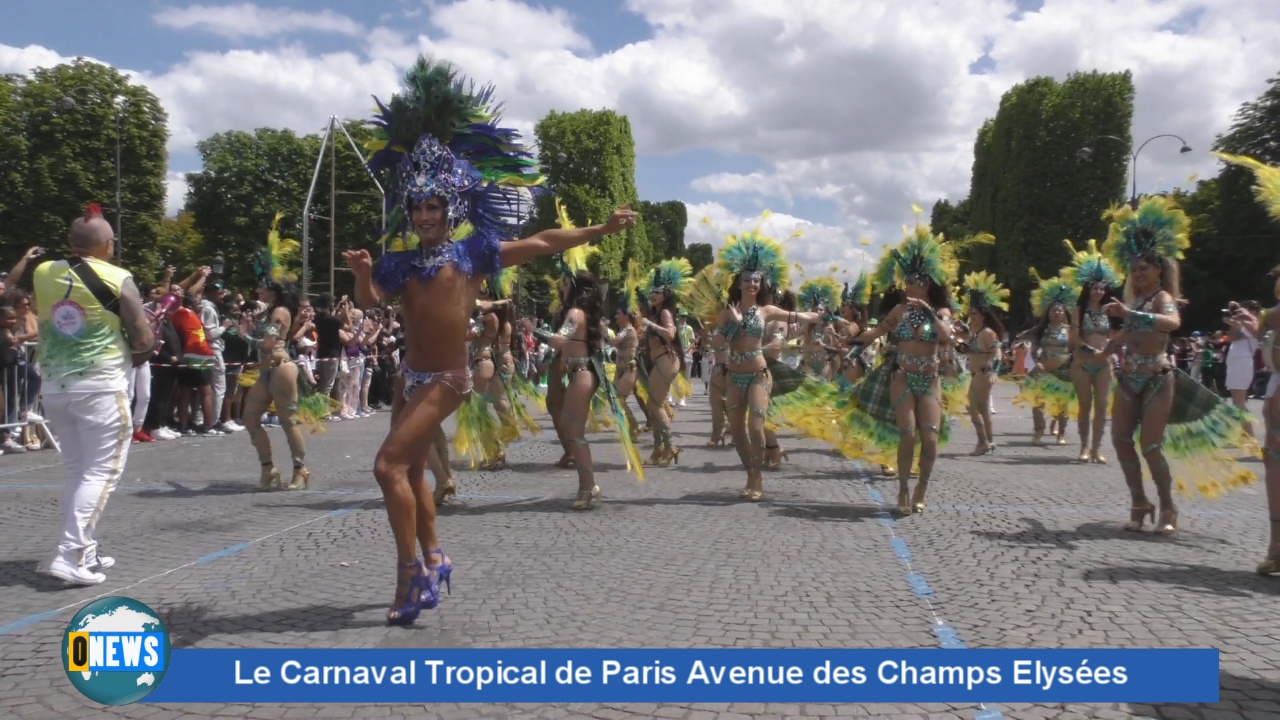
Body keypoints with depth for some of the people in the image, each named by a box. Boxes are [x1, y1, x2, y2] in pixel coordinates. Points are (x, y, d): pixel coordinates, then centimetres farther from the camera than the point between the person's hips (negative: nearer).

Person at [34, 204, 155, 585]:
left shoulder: (43, 273, 7)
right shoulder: (118, 280, -8)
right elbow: (144, 341, -6)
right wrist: (128, 356, 13)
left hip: (54, 384, 6)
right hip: (100, 386, -6)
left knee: (75, 469, 16)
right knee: (101, 470, 0)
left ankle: (83, 550, 21)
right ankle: (70, 556, -8)